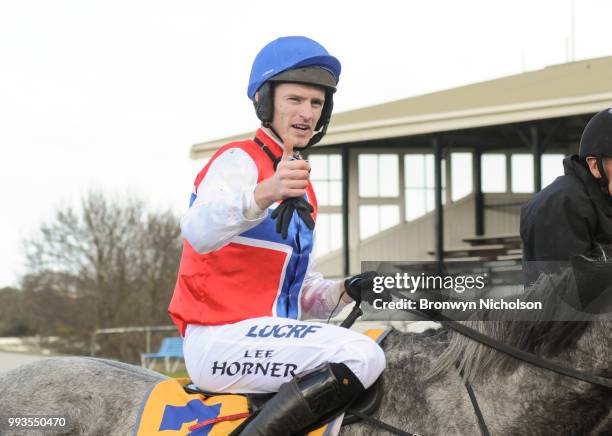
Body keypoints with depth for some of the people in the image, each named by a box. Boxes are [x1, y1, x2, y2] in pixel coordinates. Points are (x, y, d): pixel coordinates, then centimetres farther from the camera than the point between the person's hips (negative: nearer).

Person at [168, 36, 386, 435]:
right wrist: (265, 193, -45)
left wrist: (346, 293, 5)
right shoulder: (239, 161, -5)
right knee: (362, 357, -27)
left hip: (271, 332, 10)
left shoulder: (302, 191, 23)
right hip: (219, 341, -10)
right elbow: (199, 231, -27)